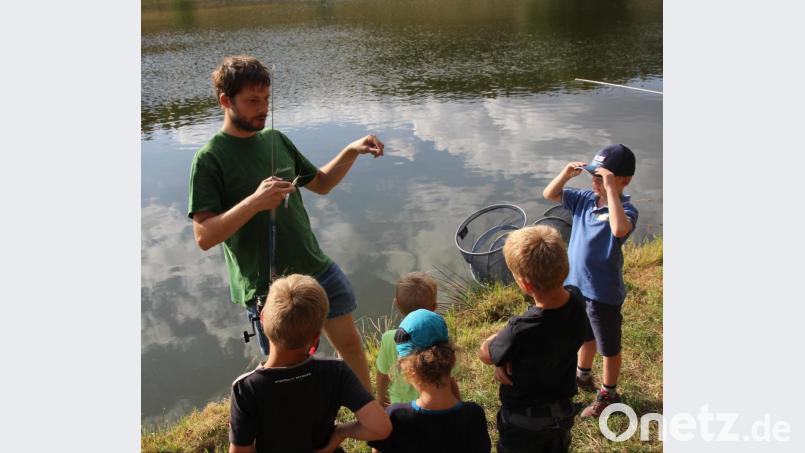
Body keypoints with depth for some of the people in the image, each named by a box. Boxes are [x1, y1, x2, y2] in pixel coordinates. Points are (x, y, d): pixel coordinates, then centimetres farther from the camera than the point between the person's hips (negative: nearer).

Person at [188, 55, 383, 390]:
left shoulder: (275, 139, 6)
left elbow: (320, 183, 17)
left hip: (318, 270, 6)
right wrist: (254, 201, -32)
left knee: (350, 343, 18)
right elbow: (204, 236, -20)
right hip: (268, 289, -6)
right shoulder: (210, 160, -13)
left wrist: (351, 152, 2)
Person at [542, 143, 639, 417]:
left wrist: (610, 189, -43)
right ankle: (583, 376, 54)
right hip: (577, 285, 7)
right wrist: (566, 174, -16)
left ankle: (608, 394, 37)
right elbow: (549, 195, 1)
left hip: (604, 294, -7)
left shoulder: (625, 210, -24)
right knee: (585, 336, 30)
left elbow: (619, 230, -47)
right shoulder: (585, 199, -4)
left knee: (609, 347, 16)